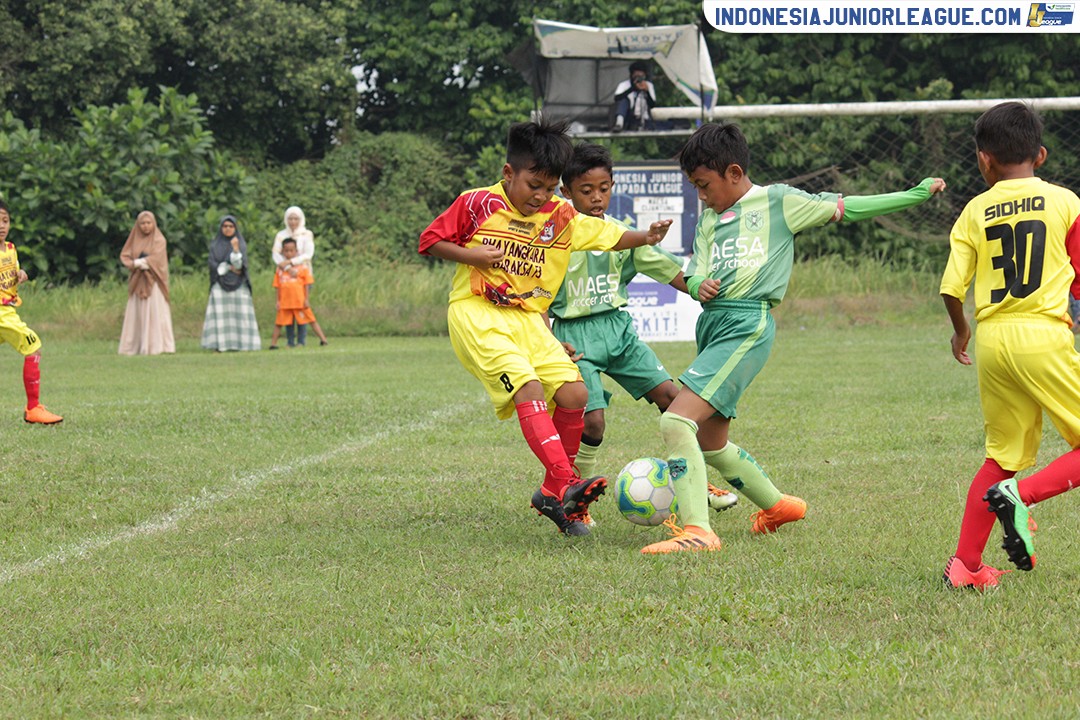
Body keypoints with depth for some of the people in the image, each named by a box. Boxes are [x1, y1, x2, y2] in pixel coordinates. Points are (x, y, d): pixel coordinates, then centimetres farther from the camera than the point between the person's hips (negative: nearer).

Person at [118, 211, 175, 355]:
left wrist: (138, 262, -13)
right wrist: (137, 264, -15)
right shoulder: (135, 239, 12)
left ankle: (156, 346, -12)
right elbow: (124, 256, 3)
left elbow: (156, 258, -12)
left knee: (155, 312, -9)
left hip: (153, 282, -4)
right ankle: (133, 347, 0)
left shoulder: (159, 240, 1)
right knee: (136, 314, 0)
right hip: (138, 282, 4)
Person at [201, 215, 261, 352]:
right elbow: (213, 264, 0)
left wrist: (236, 249, -22)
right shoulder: (215, 244, 10)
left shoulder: (241, 244, 7)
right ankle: (220, 344, -12)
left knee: (238, 312, -6)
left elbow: (239, 264, -7)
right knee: (220, 313, -8)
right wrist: (229, 268, -9)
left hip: (238, 284, 0)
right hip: (220, 284, 0)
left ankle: (241, 343, -6)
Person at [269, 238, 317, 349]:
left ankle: (300, 341, 13)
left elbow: (306, 285, -1)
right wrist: (278, 301, 4)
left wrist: (306, 299, -5)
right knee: (287, 323, 8)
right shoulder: (280, 269, 6)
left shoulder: (302, 267, -1)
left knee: (302, 321, 3)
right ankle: (290, 343, 18)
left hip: (300, 302, -2)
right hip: (285, 302, 2)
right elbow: (278, 287, 8)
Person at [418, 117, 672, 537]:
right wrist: (470, 255, -15)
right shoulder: (477, 205, -4)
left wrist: (645, 237, -11)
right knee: (528, 388, -25)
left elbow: (607, 235, 8)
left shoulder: (561, 216, 8)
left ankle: (552, 495, 8)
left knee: (573, 393, -6)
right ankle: (566, 484, -36)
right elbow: (430, 241, 2)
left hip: (528, 319, 6)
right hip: (476, 314, -6)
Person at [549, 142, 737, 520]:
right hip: (575, 335, -5)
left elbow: (669, 270, 9)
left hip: (617, 326, 5)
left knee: (669, 394, -4)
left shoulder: (622, 234, 6)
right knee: (593, 420, -17)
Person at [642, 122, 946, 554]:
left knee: (676, 422, -22)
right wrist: (699, 286, -9)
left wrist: (917, 194, 4)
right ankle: (777, 506, 38)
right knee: (710, 445, 17)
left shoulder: (777, 202, 3)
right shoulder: (708, 218, 21)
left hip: (747, 324, -8)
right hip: (712, 322, 8)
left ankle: (697, 531, -24)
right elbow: (696, 272, 17)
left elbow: (844, 209, 8)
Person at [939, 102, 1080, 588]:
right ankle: (1021, 494, -19)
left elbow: (952, 287, 1)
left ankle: (965, 564, 14)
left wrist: (960, 331, 20)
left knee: (1003, 455, 17)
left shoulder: (975, 211, 7)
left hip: (991, 342, 4)